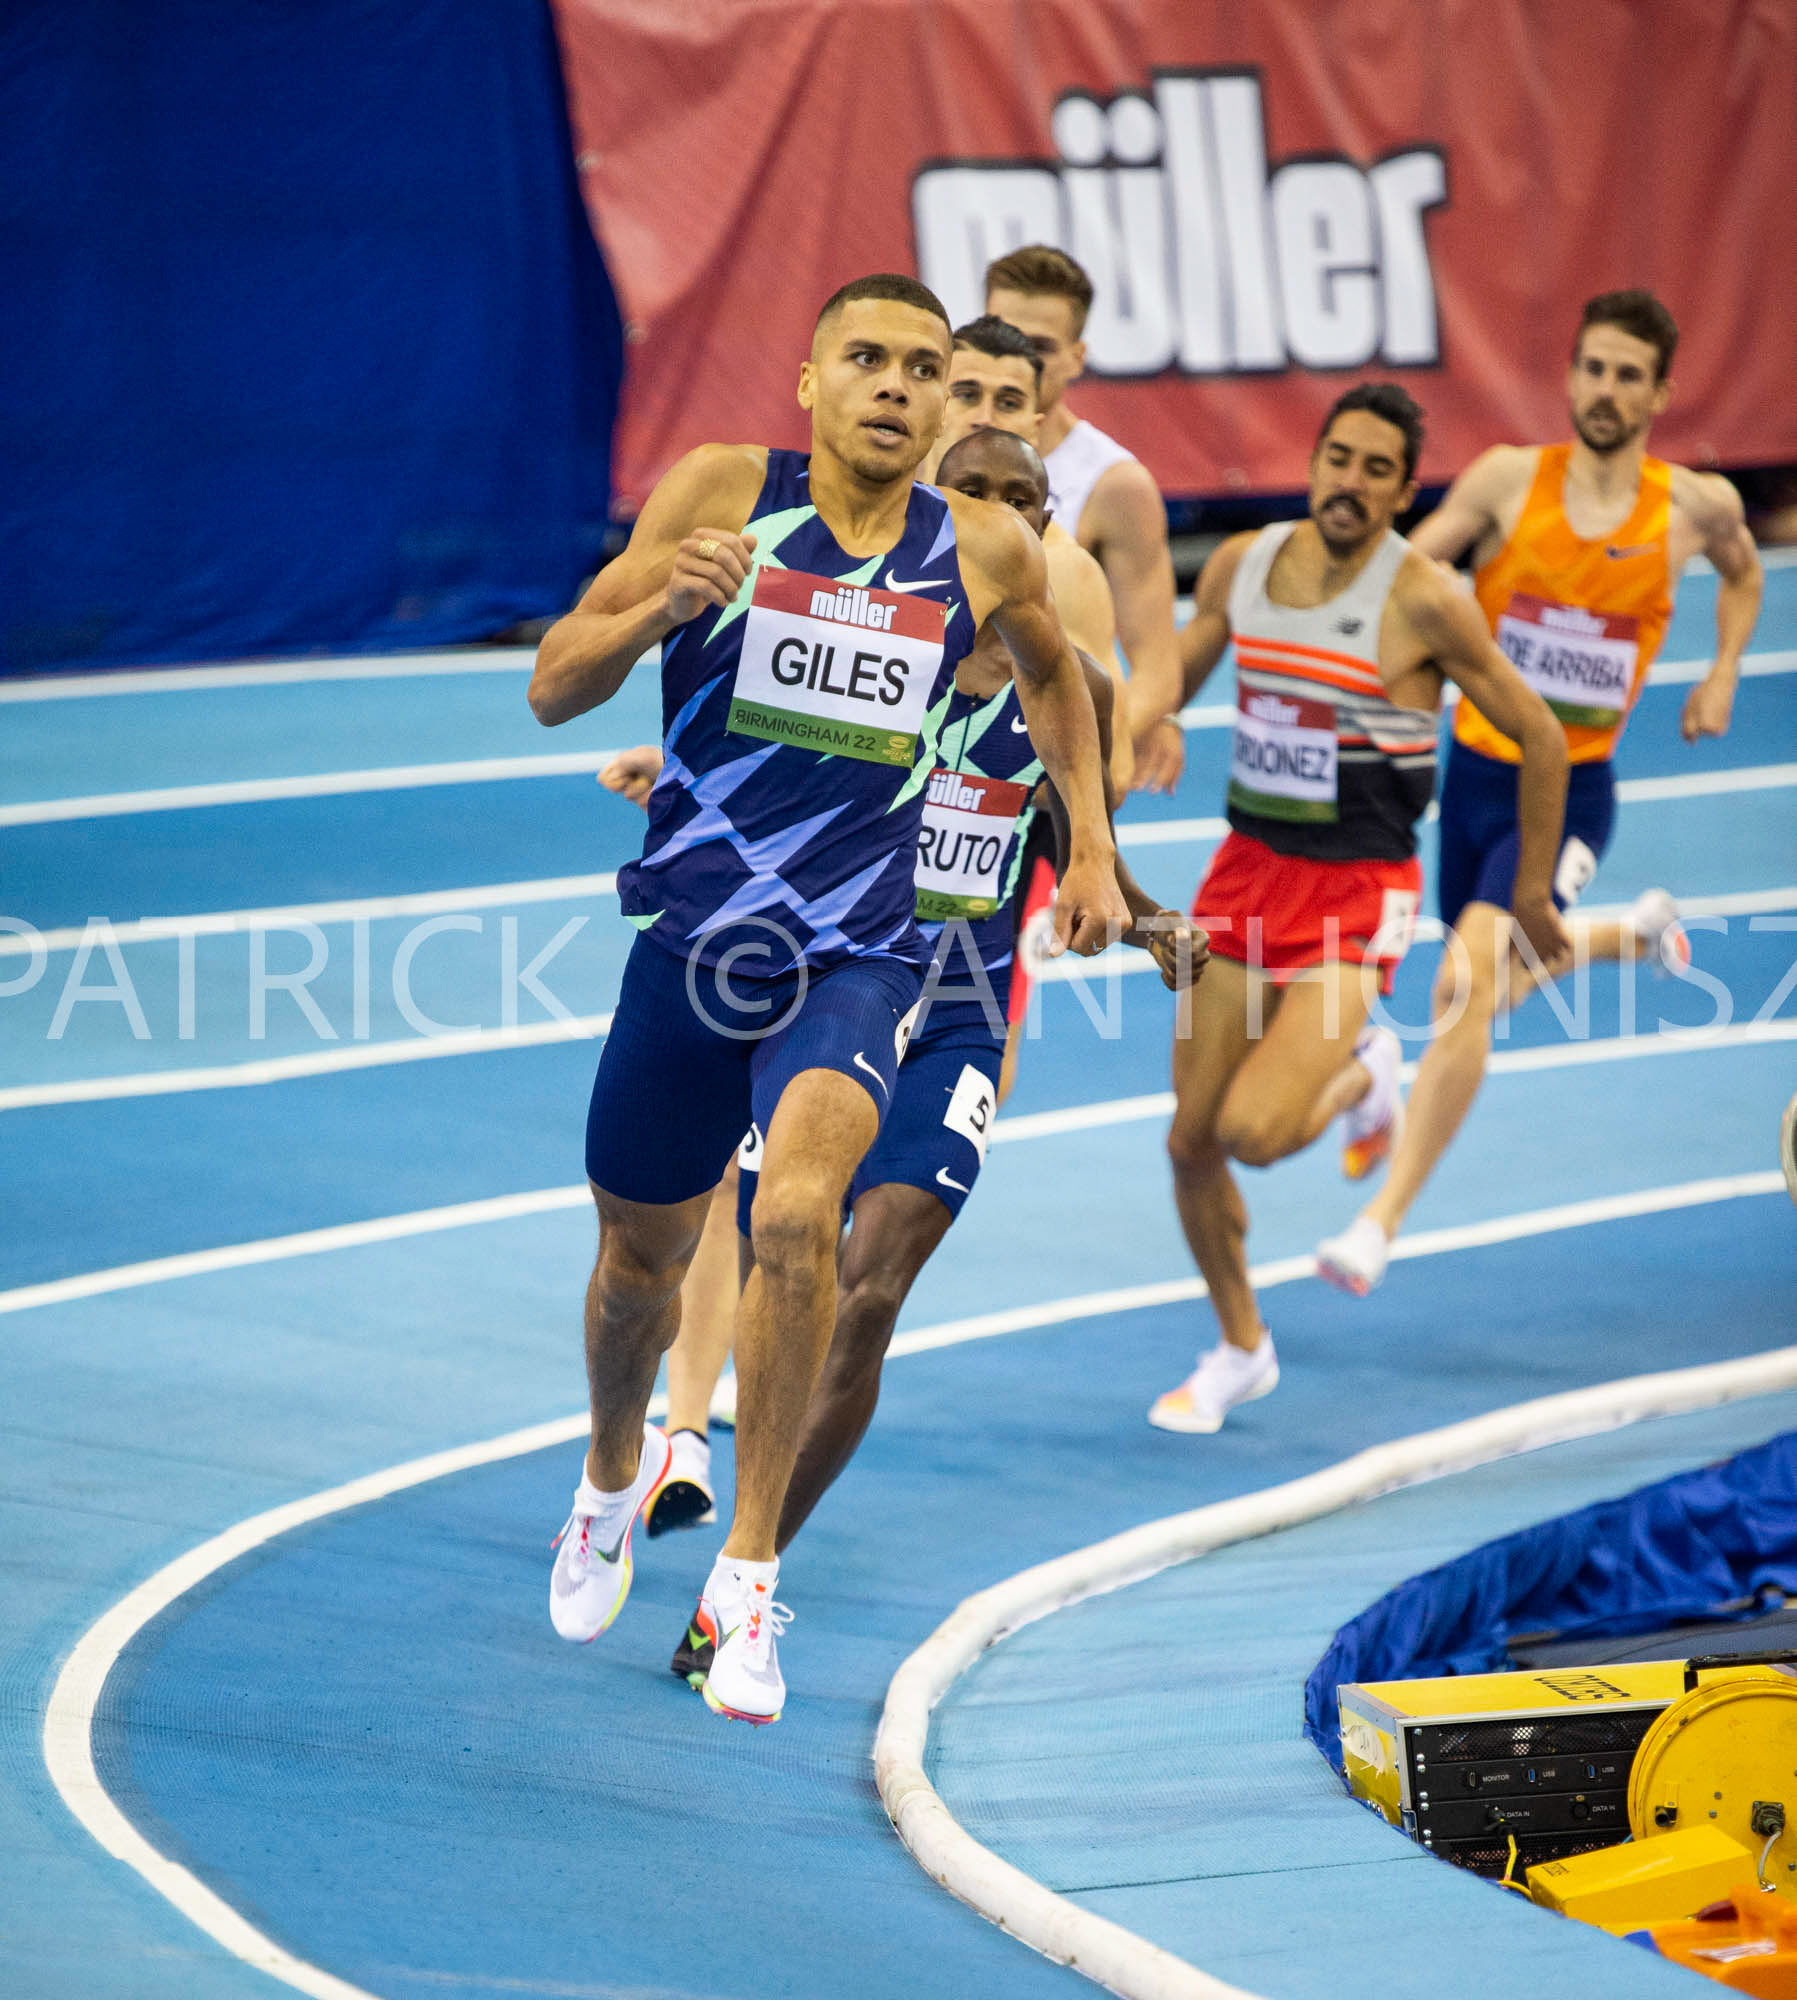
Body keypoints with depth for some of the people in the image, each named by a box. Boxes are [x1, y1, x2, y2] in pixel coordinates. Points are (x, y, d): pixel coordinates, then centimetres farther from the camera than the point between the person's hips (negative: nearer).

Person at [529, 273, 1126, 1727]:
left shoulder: (984, 550, 1)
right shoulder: (722, 491, -5)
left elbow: (1053, 676, 24)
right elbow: (552, 690, -5)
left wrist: (1092, 852, 21)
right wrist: (666, 601, -23)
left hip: (860, 956, -1)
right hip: (692, 936, 1)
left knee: (798, 1211, -27)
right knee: (640, 1261, 16)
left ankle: (749, 1571, -15)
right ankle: (616, 1475, 50)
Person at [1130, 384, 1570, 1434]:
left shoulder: (1425, 601, -14)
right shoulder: (1242, 564, 1)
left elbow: (1542, 738, -5)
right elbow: (1169, 688, 16)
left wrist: (1533, 891, 2)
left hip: (1357, 895, -5)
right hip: (1247, 873, 5)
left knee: (1254, 1132, -21)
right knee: (1192, 1142, 7)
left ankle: (1362, 1071, 14)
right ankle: (1240, 1350, 30)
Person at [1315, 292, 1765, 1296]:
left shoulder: (1697, 504, -5)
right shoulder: (1511, 478, -9)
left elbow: (1743, 572, 19)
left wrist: (1722, 679, 8)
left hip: (1573, 787, -3)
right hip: (1478, 767, 3)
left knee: (1467, 986, -20)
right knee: (1509, 980, 21)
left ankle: (1384, 1219, -16)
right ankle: (1642, 933, 54)